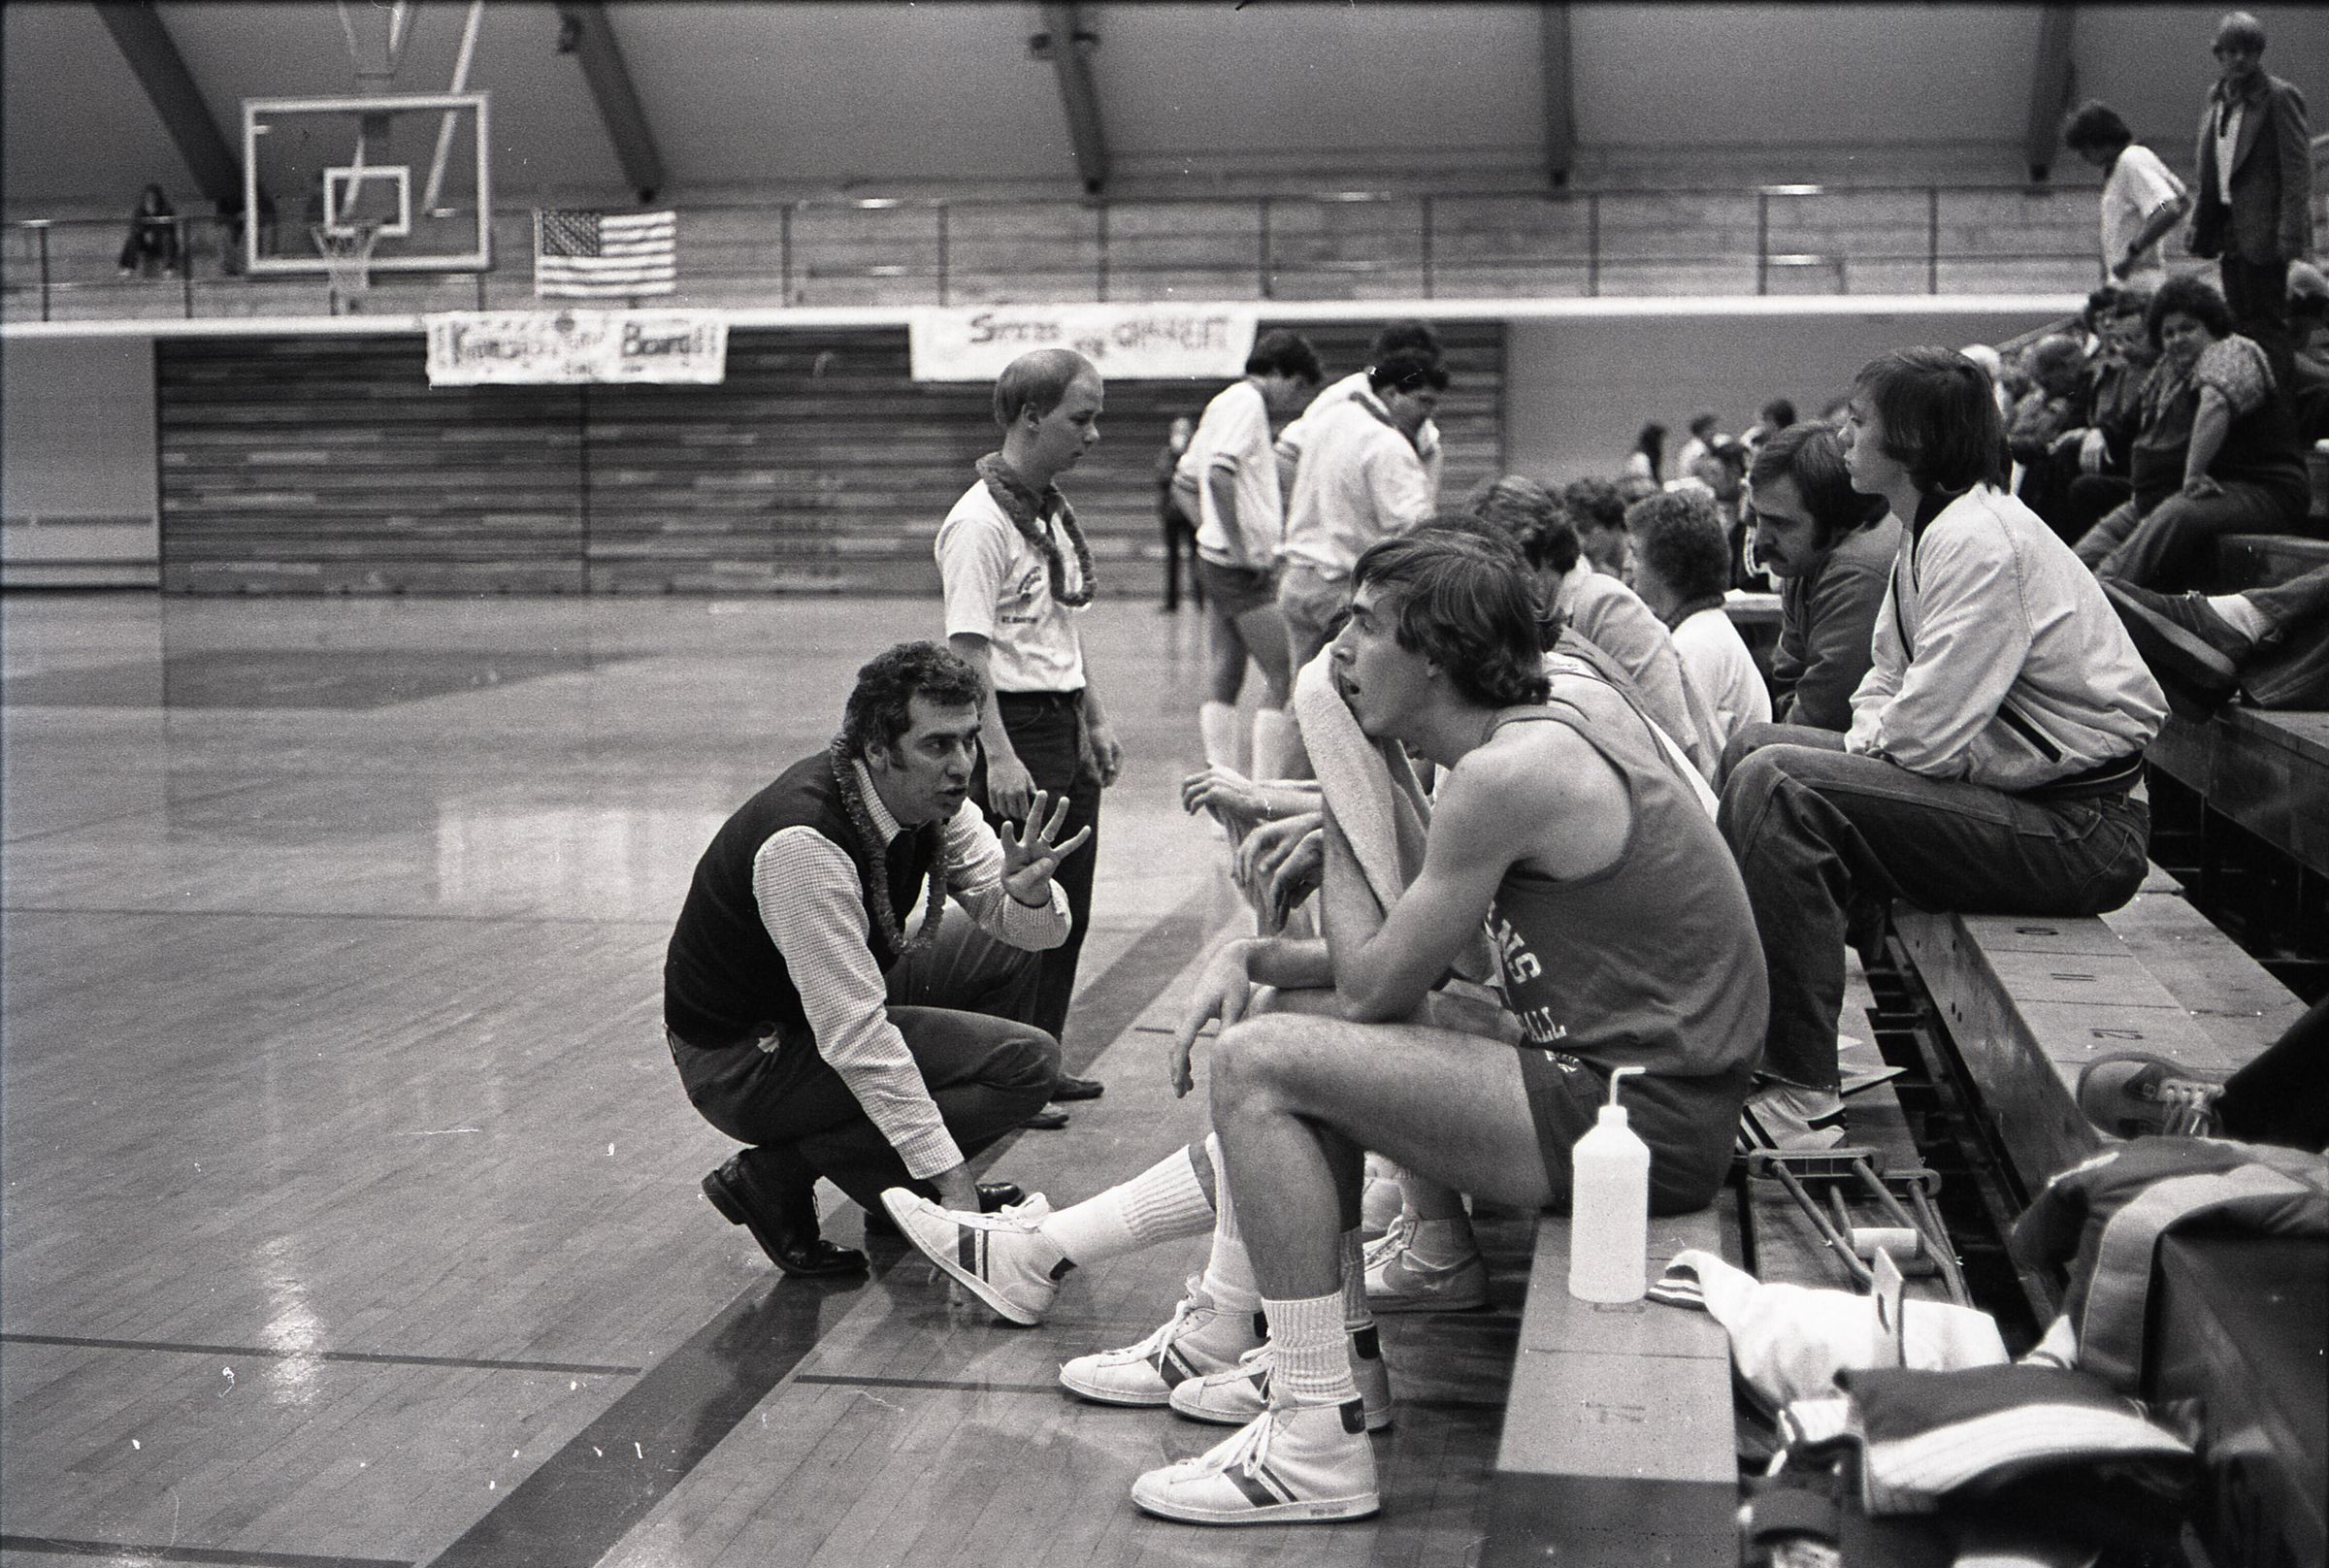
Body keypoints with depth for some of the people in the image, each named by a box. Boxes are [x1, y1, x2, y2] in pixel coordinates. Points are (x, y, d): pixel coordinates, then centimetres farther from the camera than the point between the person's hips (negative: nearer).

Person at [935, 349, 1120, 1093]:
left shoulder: (1053, 512, 12)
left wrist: (1094, 719, 20)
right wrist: (998, 755, -25)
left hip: (1062, 729, 9)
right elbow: (967, 648, -20)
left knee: (1066, 915, 13)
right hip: (1014, 728, -9)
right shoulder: (980, 521, -16)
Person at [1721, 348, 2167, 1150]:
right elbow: (1887, 687, 19)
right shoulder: (1931, 530, 14)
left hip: (2081, 827, -11)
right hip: (2010, 784, 11)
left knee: (1776, 787, -23)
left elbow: (1925, 732, -24)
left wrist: (1858, 750, -4)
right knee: (1764, 751, 13)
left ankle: (1800, 1097, -24)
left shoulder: (1978, 539, -18)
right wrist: (1861, 743, -2)